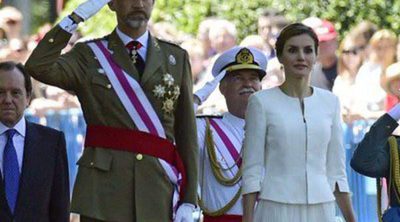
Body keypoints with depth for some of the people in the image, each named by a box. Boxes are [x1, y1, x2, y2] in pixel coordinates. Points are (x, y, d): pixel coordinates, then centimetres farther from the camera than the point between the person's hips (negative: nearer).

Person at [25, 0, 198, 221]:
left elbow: (187, 134, 10)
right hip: (104, 191, -2)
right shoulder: (89, 56, 6)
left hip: (159, 196, 2)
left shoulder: (176, 58, 11)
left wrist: (188, 201, 3)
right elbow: (39, 67, -14)